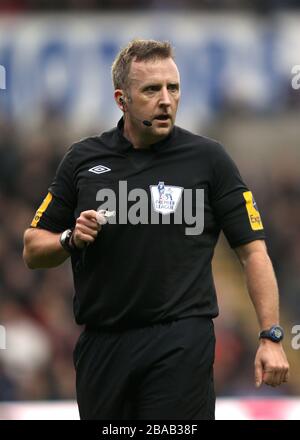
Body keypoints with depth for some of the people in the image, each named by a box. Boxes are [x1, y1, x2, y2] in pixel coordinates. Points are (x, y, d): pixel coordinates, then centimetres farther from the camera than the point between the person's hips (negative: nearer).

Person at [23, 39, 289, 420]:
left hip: (180, 344, -4)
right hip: (101, 343, 4)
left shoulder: (208, 159, -1)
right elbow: (33, 250, 13)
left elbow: (252, 251, -1)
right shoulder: (83, 160, 7)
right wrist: (71, 239, -9)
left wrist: (271, 337, -9)